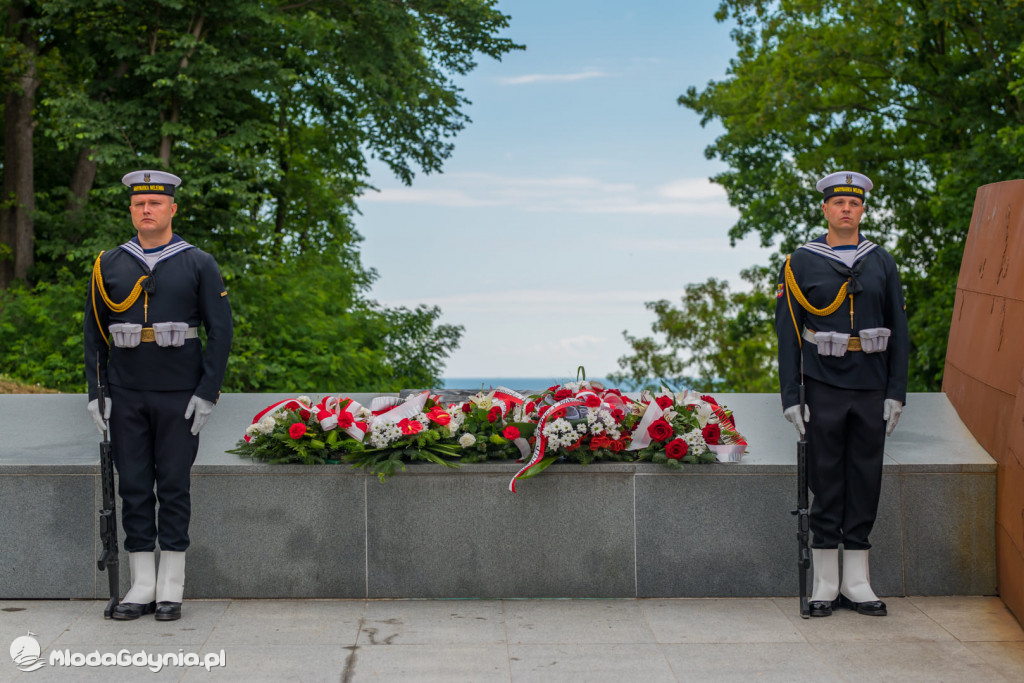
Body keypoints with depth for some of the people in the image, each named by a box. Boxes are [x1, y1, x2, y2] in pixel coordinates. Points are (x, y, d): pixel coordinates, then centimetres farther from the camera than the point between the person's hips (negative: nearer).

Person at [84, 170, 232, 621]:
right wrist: (96, 393, 2)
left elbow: (220, 330, -2)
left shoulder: (199, 264, 0)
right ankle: (142, 587, 13)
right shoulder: (108, 266, 7)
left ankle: (171, 588, 11)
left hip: (180, 397, -2)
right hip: (126, 397, 2)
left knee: (174, 487, 2)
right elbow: (94, 333, 10)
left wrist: (207, 394, -8)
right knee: (133, 488, 4)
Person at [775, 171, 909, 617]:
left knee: (865, 484, 6)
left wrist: (896, 394, 2)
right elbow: (788, 334, 0)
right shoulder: (801, 264, 2)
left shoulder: (882, 263, 9)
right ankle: (825, 586, 11)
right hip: (824, 391, -2)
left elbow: (898, 332, 9)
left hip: (871, 392, 2)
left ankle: (857, 584, 15)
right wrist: (791, 397, -6)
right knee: (825, 484, 2)